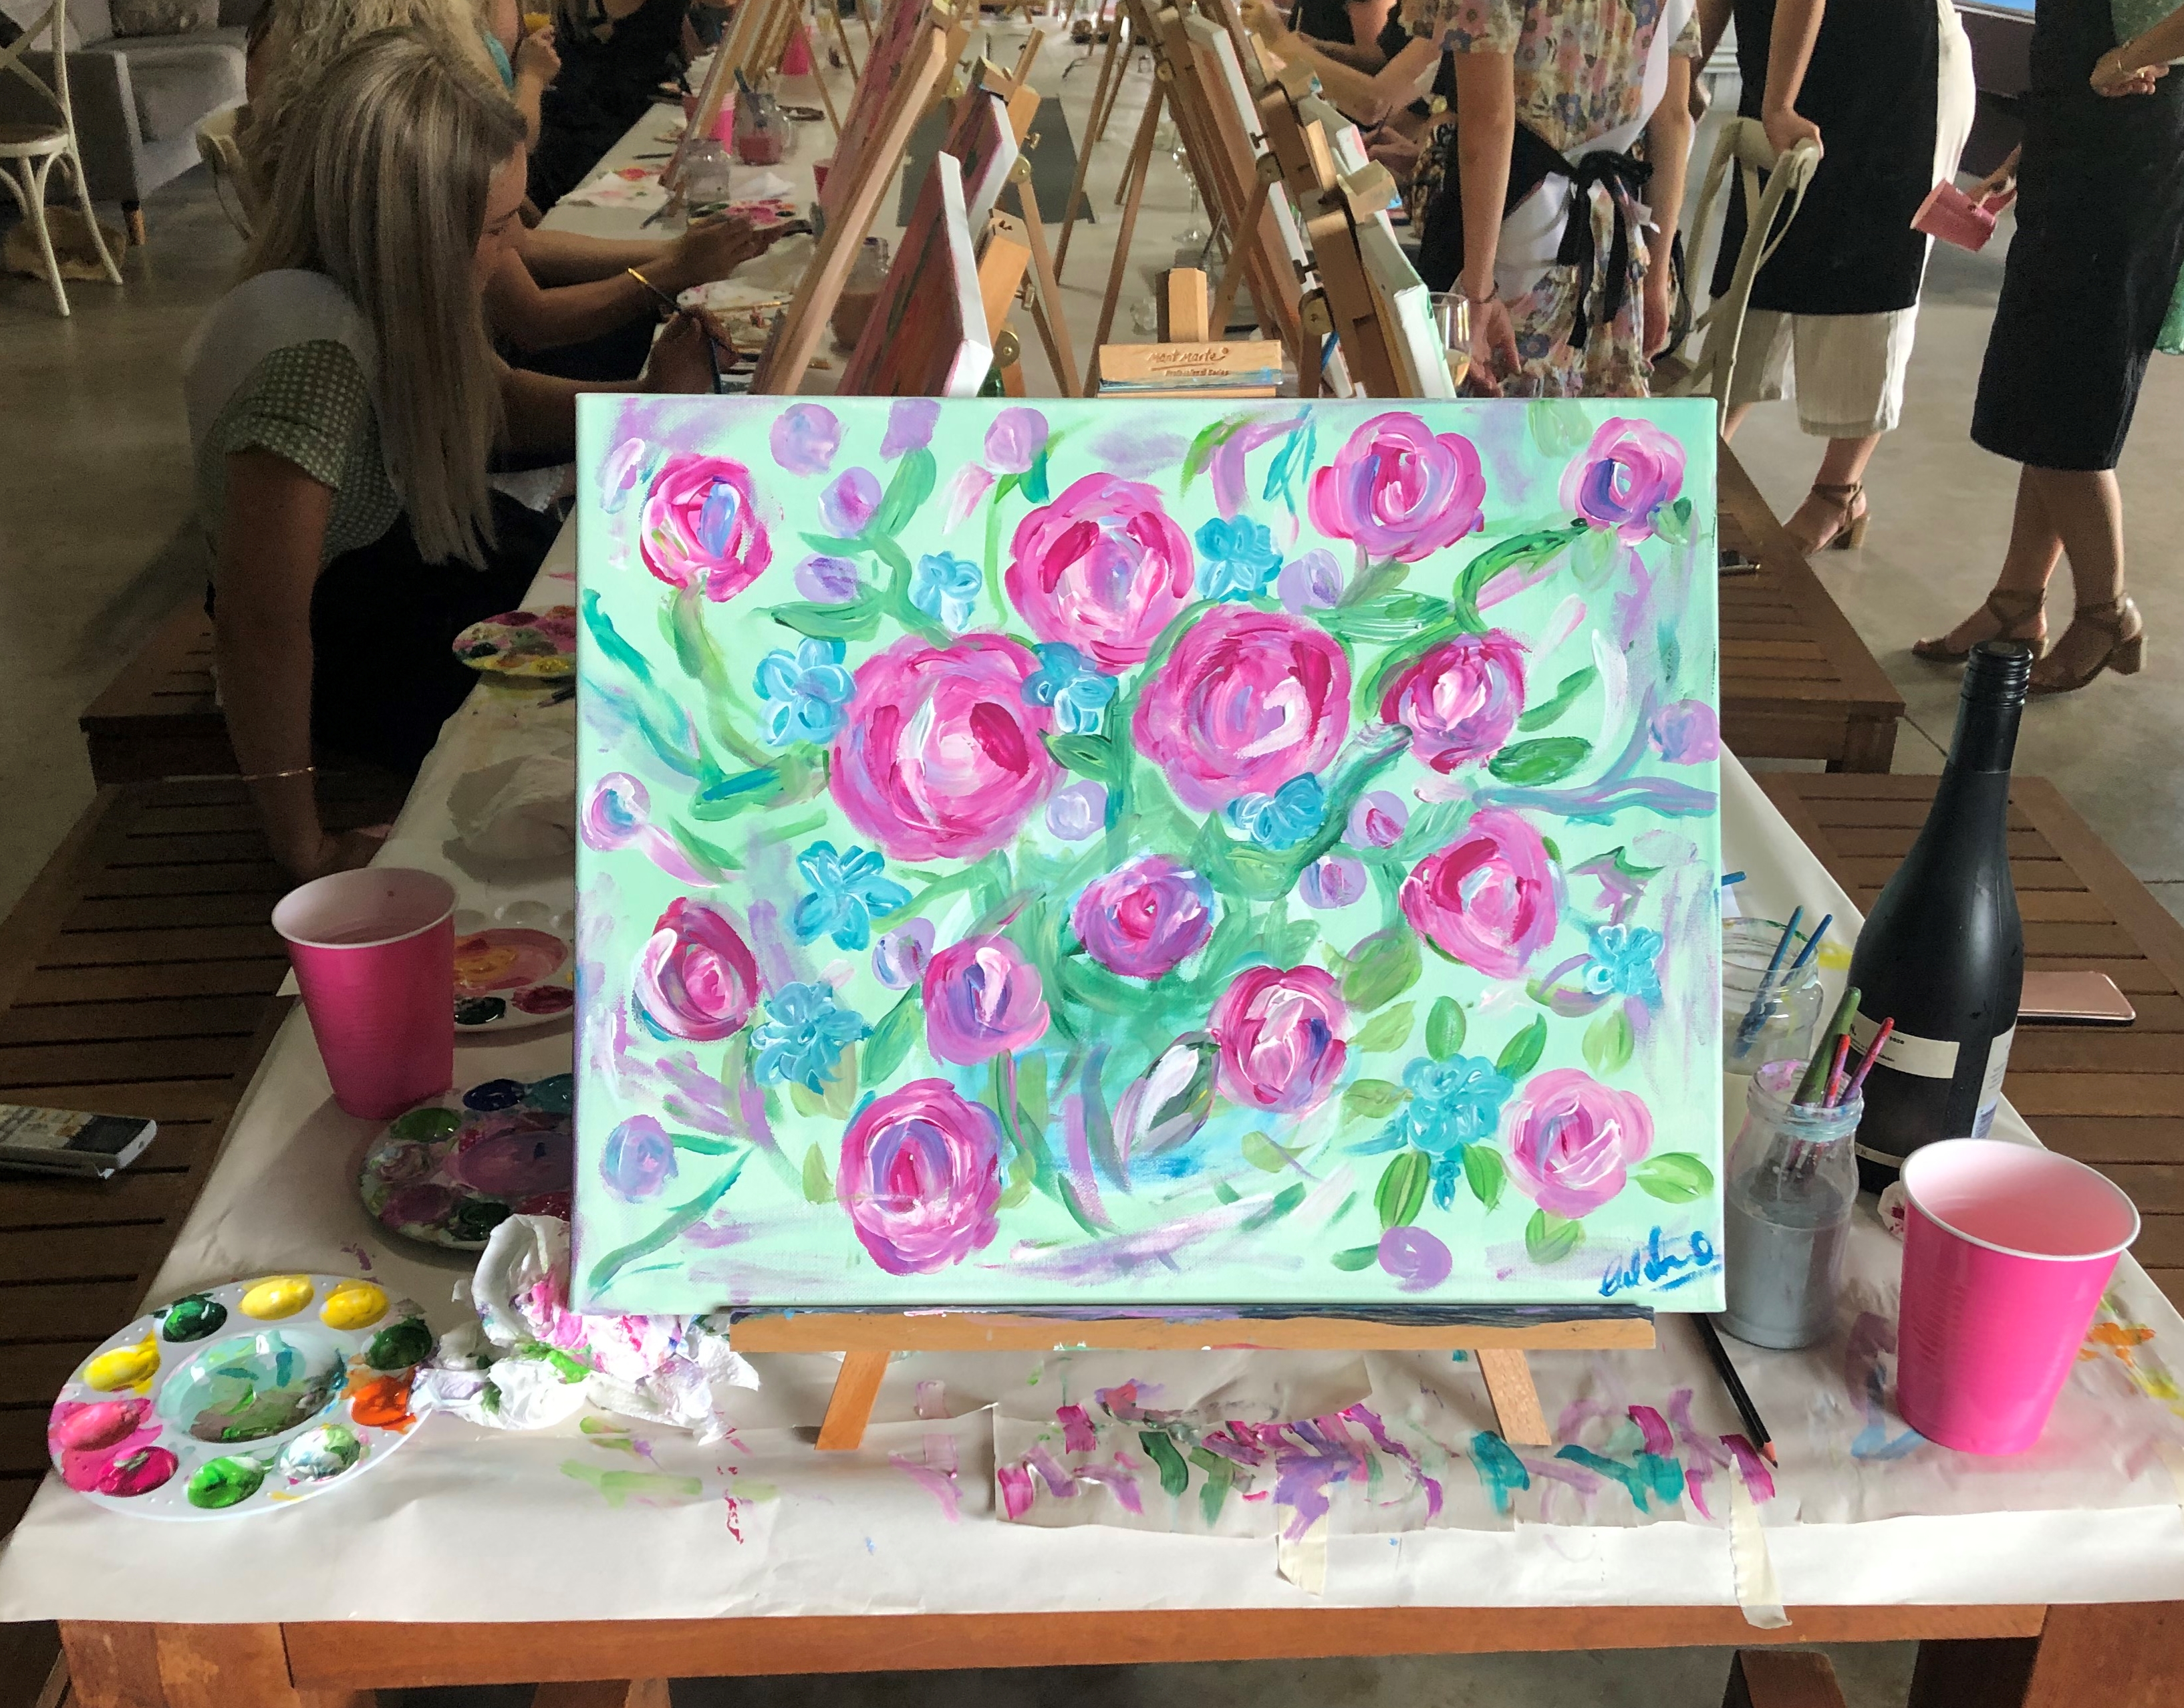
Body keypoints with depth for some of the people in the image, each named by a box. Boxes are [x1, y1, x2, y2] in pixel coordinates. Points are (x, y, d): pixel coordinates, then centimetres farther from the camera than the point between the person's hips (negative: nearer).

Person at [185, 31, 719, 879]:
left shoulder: (383, 284, -12)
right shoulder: (315, 353, -37)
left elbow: (491, 396, 8)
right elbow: (257, 627, -37)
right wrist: (308, 851, -29)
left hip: (412, 536, 8)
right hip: (346, 630, -8)